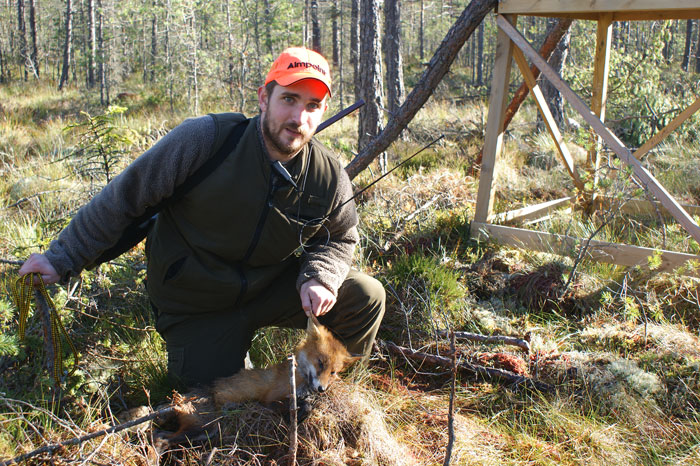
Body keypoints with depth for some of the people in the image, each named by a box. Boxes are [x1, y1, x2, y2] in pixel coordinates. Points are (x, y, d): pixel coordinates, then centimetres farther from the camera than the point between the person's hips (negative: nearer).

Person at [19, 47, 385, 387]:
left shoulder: (330, 178, -13)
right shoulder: (202, 140, -25)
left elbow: (339, 238, 6)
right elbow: (125, 196, -16)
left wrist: (320, 277, -18)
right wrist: (63, 258, -9)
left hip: (271, 288, 3)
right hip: (196, 306, -3)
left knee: (366, 297, -12)